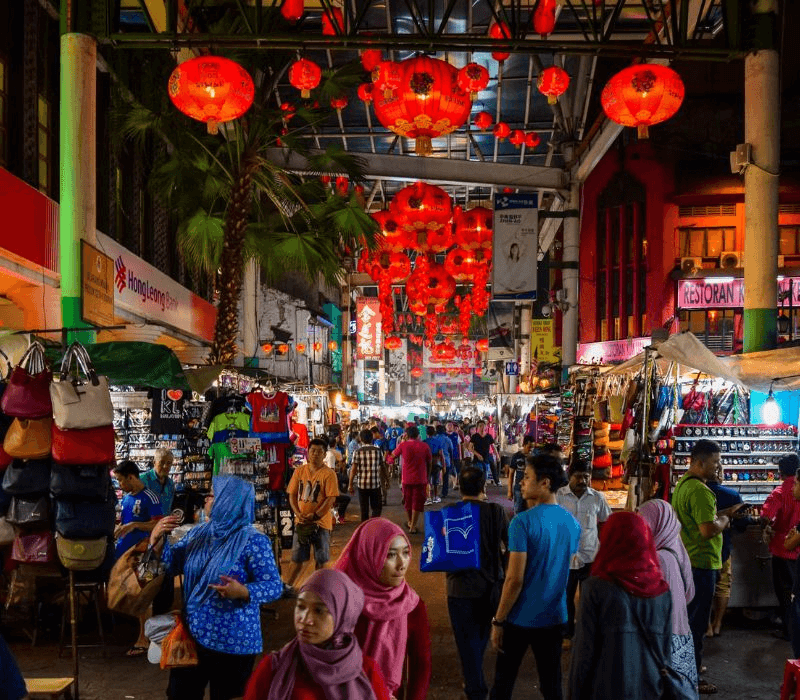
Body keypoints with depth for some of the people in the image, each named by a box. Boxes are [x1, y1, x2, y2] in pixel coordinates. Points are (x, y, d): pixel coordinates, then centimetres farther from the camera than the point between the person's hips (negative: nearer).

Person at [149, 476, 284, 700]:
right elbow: (171, 565, 10)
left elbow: (274, 587, -18)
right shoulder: (198, 533, 5)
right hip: (192, 634, 6)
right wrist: (157, 538, -7)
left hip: (232, 642, -6)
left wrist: (243, 592, -35)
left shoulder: (253, 542, -15)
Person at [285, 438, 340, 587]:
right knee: (297, 558, 7)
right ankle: (287, 587, 17)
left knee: (321, 559, 4)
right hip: (301, 522, 3)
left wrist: (315, 516, -17)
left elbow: (331, 499, -12)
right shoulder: (299, 471, 6)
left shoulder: (329, 474, -7)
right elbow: (292, 494, 6)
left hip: (321, 522, -3)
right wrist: (298, 514, -8)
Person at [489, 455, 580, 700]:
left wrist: (498, 621, -10)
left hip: (521, 618, -5)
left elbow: (515, 579, -19)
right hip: (555, 617, 5)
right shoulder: (573, 523, 1)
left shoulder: (524, 522, -18)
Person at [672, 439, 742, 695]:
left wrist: (722, 514, 11)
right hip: (701, 563, -10)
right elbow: (709, 530, -28)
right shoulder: (699, 490, -23)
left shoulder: (682, 484, 11)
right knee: (696, 622, -1)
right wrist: (724, 519, -9)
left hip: (686, 559, 10)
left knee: (687, 616, 20)